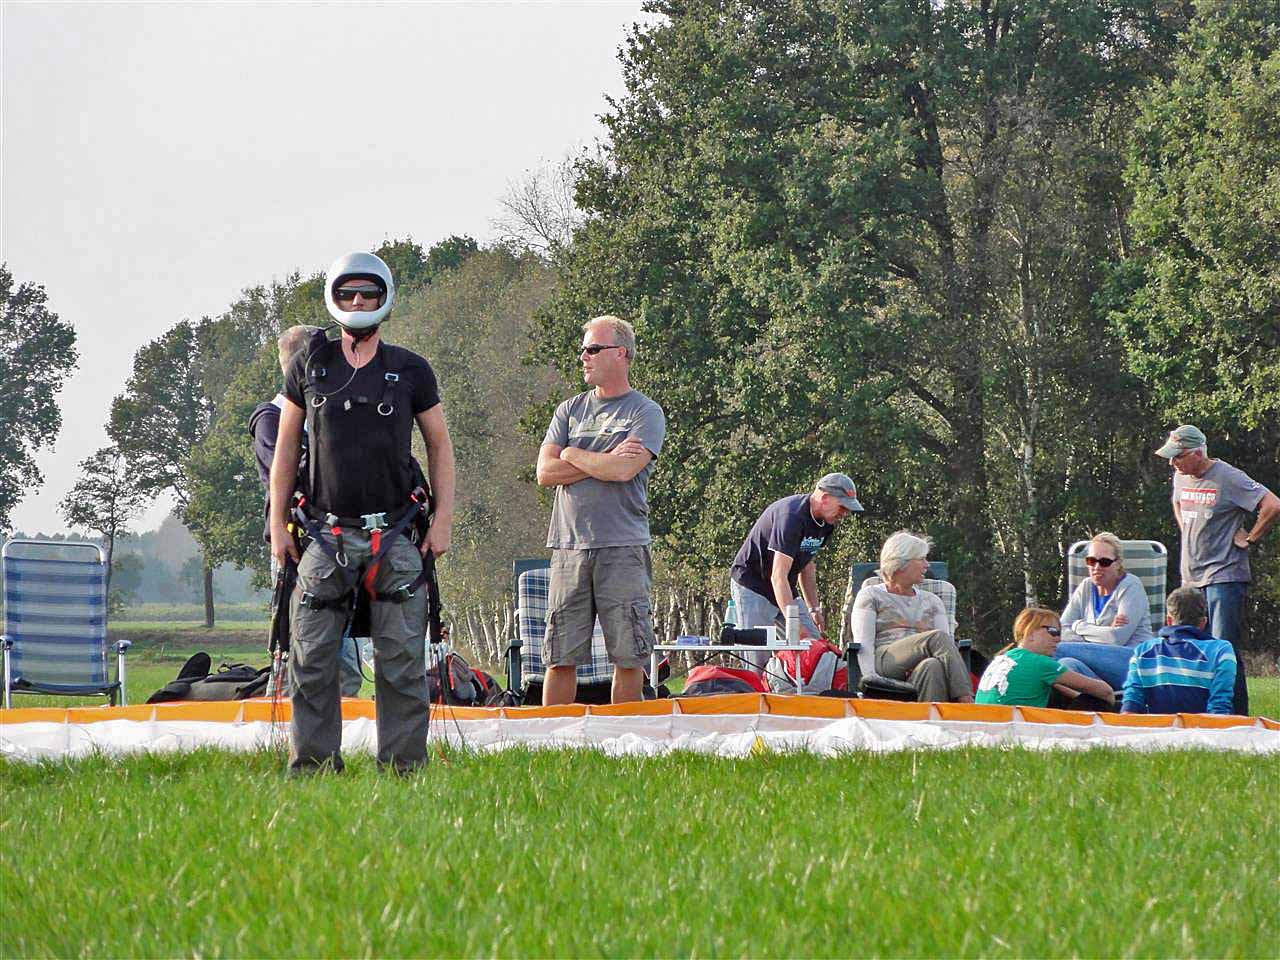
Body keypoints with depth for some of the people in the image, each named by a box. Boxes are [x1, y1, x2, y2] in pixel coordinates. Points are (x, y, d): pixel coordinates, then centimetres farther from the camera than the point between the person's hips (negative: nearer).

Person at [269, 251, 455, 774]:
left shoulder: (410, 371, 5)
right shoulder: (310, 364, 7)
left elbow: (439, 444, 11)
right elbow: (286, 446, 12)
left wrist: (443, 519, 2)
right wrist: (278, 522, 7)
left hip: (394, 534, -1)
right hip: (326, 533, 1)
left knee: (400, 661, -3)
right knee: (312, 660, -1)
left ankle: (403, 766, 3)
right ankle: (313, 766, 7)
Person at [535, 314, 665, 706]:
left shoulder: (645, 413, 3)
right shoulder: (570, 410, 16)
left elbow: (623, 470, -14)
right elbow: (545, 472, 4)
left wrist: (572, 456, 1)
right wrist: (604, 461, -4)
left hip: (623, 548, -3)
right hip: (570, 546, 3)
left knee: (628, 657, -2)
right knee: (561, 656, 0)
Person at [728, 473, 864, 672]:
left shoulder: (826, 522, 0)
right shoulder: (791, 516, -29)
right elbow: (778, 577, -33)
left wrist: (814, 609, 9)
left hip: (787, 591, 9)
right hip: (752, 586, -9)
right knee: (758, 662, -14)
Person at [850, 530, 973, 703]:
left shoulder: (931, 601, 27)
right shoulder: (871, 595, 17)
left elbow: (948, 642, 11)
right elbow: (863, 644, 3)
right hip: (883, 662, -3)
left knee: (933, 666, -37)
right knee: (938, 638, -31)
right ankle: (966, 703, -44)